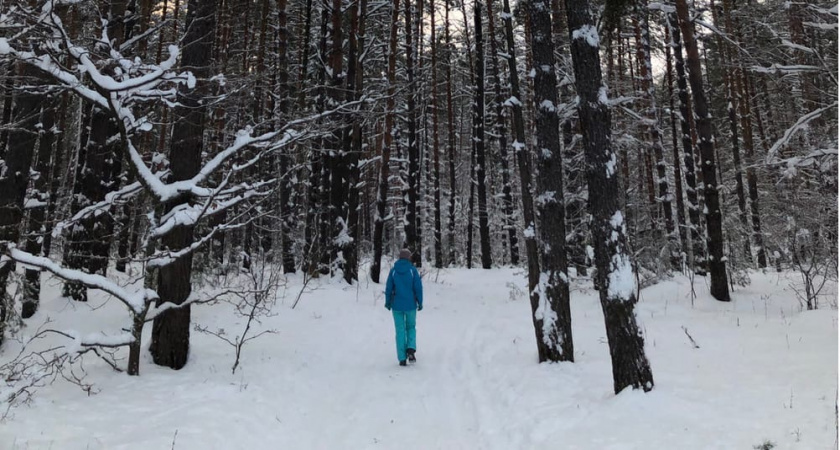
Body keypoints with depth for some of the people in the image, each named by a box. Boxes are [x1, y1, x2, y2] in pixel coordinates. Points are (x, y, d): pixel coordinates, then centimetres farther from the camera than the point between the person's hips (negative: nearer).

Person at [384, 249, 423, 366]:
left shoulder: (393, 270, -2)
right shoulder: (413, 270, -6)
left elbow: (389, 287, 1)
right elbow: (418, 287, -6)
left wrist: (388, 302, 13)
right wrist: (420, 302, 3)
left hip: (397, 306, 1)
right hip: (411, 305, -1)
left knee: (400, 331, 8)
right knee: (411, 328, 18)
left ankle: (402, 358, 5)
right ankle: (411, 349, -5)